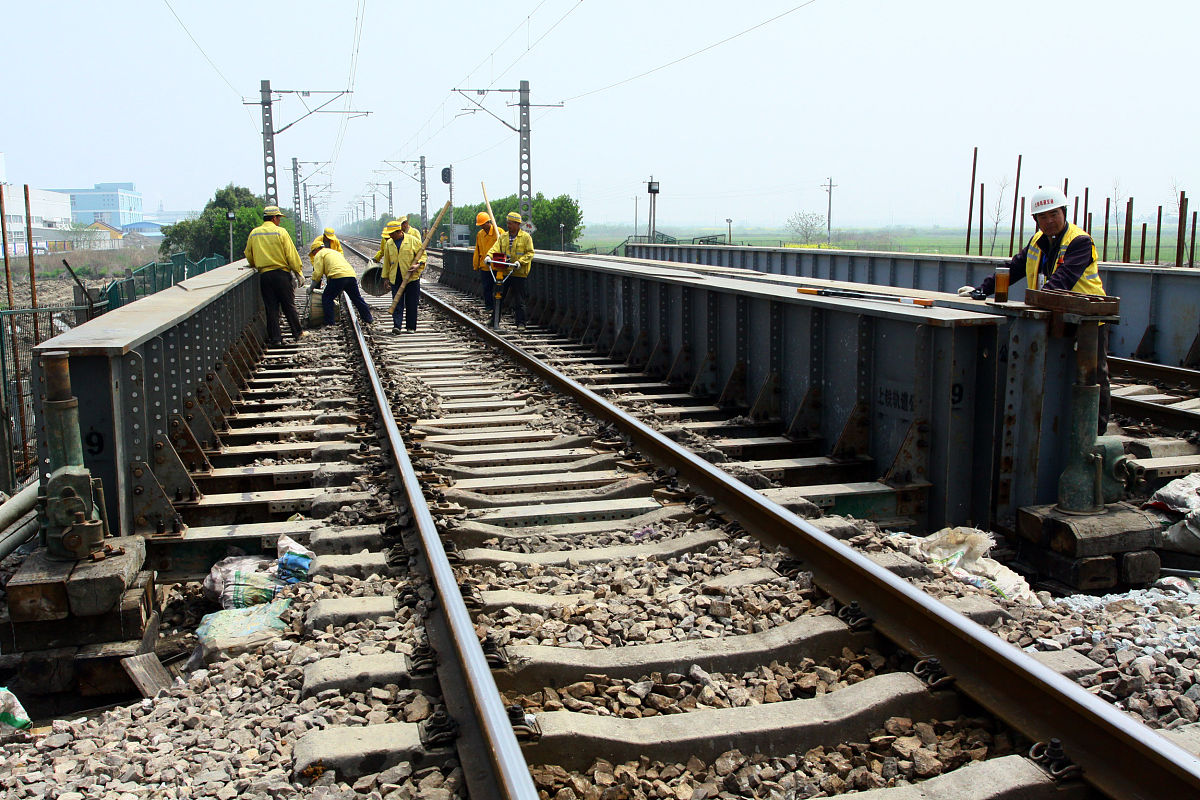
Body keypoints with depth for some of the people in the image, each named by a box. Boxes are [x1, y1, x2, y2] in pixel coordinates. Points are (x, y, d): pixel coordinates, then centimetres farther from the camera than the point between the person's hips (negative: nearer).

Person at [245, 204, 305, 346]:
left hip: (264, 275, 3)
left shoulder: (254, 234, 7)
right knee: (289, 305, 7)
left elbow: (249, 256, 14)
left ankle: (275, 338, 5)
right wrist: (299, 273, -1)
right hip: (282, 273, -3)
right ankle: (297, 333, 15)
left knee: (271, 308, 6)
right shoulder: (280, 232, -5)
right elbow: (291, 255, -7)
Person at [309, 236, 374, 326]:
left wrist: (311, 287, 12)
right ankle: (368, 319, 24)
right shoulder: (334, 251, 36)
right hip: (351, 274, 7)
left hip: (338, 276, -7)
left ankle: (329, 323, 0)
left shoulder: (319, 254, 12)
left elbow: (317, 273, 1)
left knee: (326, 298, 5)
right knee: (357, 298, 18)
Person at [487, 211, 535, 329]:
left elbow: (530, 253, -5)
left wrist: (520, 262, -19)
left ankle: (520, 323, 6)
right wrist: (489, 255, -17)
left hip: (518, 272, -5)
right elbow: (496, 248, 4)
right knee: (499, 296, 11)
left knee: (519, 300, -1)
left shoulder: (526, 237, -2)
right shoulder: (503, 236, 12)